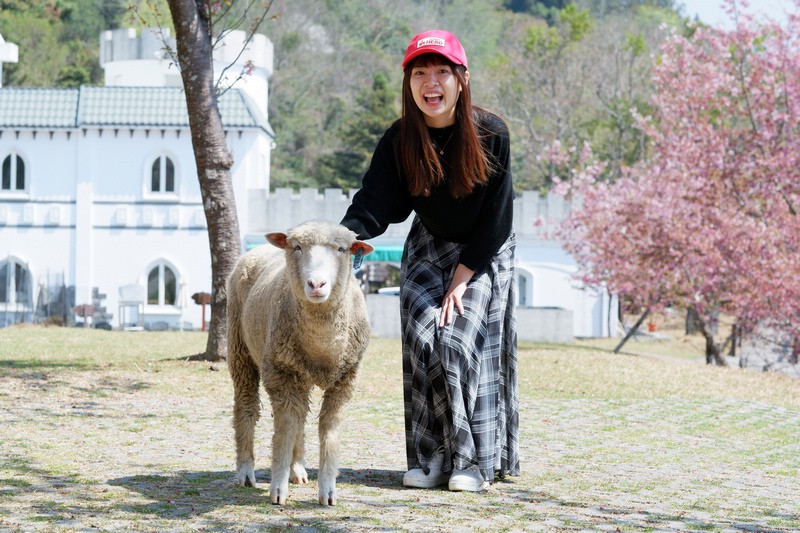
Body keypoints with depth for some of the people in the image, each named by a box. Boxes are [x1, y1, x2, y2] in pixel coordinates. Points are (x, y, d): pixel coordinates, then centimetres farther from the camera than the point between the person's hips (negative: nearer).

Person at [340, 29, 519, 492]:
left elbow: (496, 216, -17)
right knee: (421, 338, -11)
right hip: (429, 246, 3)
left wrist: (461, 279, -18)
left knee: (460, 340, -15)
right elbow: (372, 206, -20)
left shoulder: (491, 134, -21)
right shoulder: (399, 141, -14)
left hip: (486, 253, -3)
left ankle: (475, 459, -6)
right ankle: (431, 458, -3)